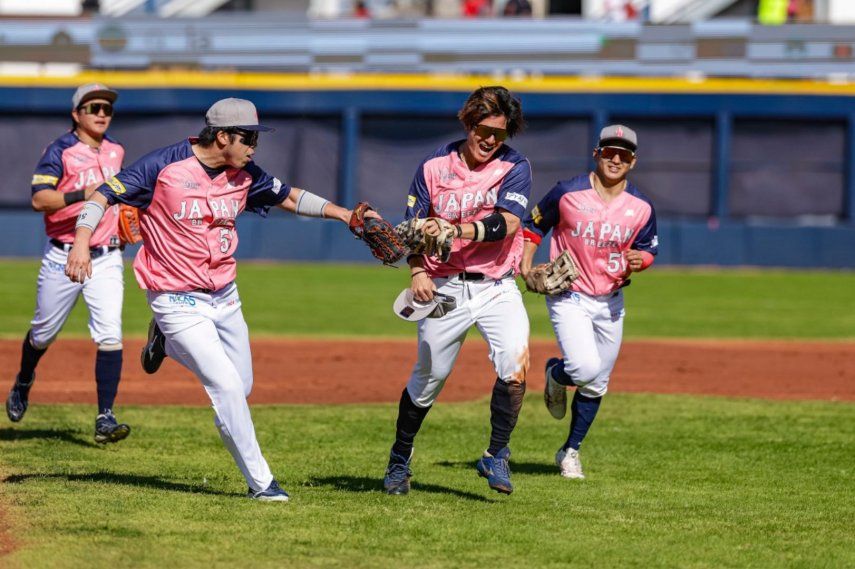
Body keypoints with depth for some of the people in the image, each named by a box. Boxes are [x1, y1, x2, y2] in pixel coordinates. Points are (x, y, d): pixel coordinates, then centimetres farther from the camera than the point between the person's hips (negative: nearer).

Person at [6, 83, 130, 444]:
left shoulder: (115, 151, 10)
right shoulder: (60, 151, -8)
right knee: (43, 332, 12)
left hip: (106, 259, 3)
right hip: (63, 257, -3)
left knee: (110, 336, -11)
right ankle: (23, 383, 42)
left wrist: (124, 221, 14)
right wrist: (80, 195, -32)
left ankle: (105, 418, -12)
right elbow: (39, 199, -20)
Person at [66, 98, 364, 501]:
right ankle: (259, 481, -4)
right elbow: (102, 196, -15)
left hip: (225, 297, 7)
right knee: (227, 387, -14)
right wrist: (82, 242, -31)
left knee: (240, 387, 14)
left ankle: (170, 345, 36)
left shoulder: (243, 176, 2)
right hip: (180, 302, -7)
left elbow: (289, 198, 16)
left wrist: (343, 213, 5)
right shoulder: (163, 167, -16)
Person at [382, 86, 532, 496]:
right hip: (445, 288, 1)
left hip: (497, 288, -1)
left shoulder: (514, 167, -3)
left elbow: (507, 223, -18)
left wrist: (457, 230, -32)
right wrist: (418, 272, -14)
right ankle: (399, 461, 28)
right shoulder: (435, 166, 2)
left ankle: (496, 457, -12)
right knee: (428, 377, 7)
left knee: (515, 363, -23)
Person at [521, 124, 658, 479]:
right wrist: (526, 263, -11)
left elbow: (649, 247, 10)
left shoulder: (641, 207, -3)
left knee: (596, 384, 10)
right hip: (569, 298, -4)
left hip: (610, 302, 4)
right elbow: (534, 223, 3)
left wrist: (640, 260, -14)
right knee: (586, 368, -23)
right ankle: (555, 374, 15)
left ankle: (571, 451, 28)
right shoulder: (568, 193, -11)